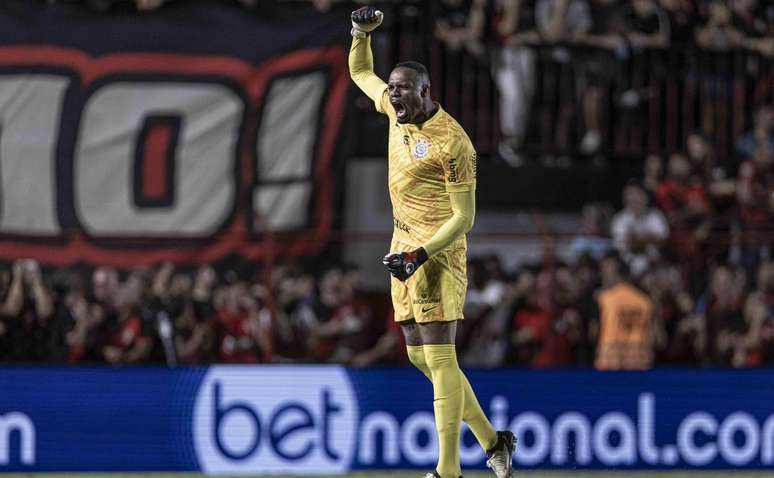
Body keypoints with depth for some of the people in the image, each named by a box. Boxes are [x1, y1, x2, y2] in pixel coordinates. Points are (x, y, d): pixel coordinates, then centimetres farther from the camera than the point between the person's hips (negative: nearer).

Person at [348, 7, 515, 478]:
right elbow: (361, 72, 25)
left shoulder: (452, 142, -17)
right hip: (405, 246, 9)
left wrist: (422, 255, -23)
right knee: (420, 356, 9)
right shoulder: (396, 109, 5)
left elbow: (464, 217, -14)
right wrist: (362, 32, 7)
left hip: (438, 250, -9)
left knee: (439, 357, -12)